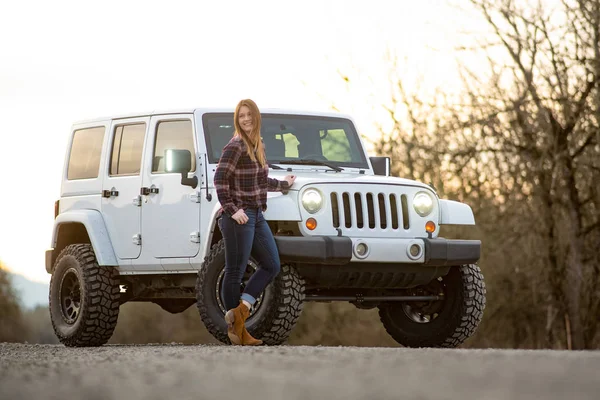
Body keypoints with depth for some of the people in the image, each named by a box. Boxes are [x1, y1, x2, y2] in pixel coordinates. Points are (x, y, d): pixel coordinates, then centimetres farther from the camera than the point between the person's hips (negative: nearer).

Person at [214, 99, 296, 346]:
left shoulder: (258, 146, 14)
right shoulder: (235, 146, -12)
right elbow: (220, 179, -19)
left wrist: (284, 184, 40)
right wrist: (232, 210, -22)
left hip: (256, 216, 9)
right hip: (239, 217, -9)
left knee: (271, 266, 7)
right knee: (235, 272, -2)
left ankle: (241, 310, 8)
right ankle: (235, 327, 3)